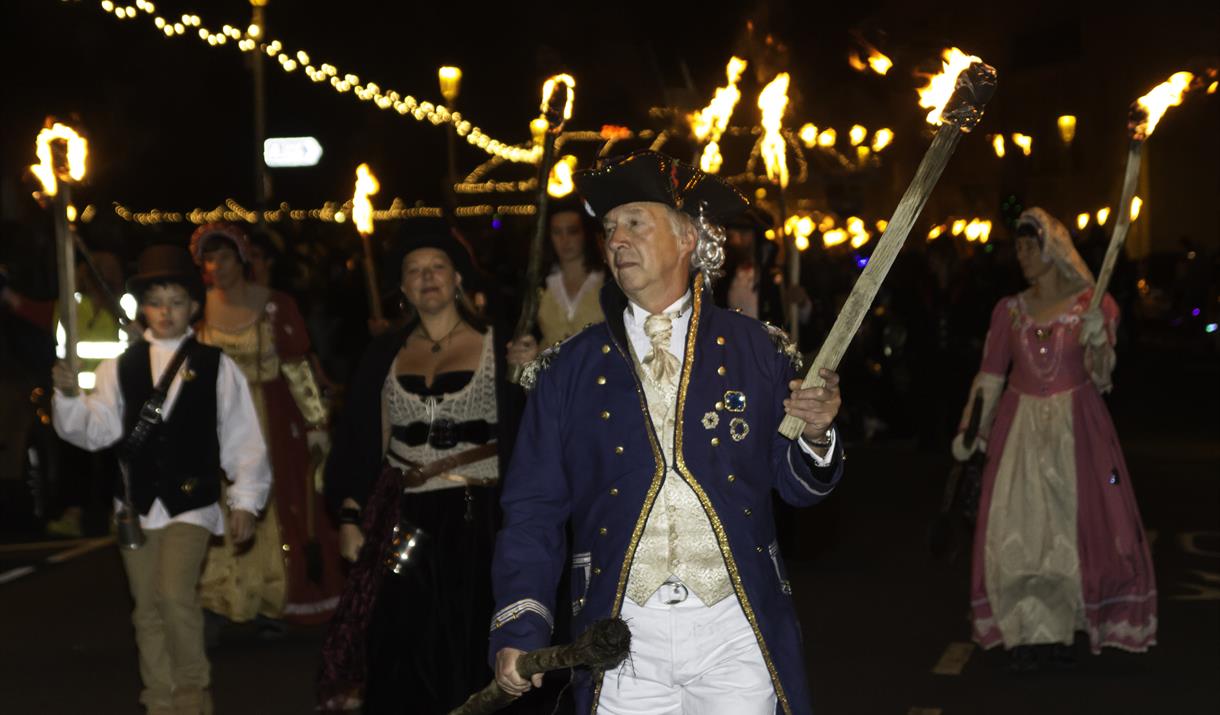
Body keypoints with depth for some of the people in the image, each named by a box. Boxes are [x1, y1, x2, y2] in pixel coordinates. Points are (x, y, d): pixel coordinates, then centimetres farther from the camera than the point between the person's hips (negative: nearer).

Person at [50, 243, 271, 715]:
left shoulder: (216, 366, 0)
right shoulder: (121, 367, 6)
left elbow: (243, 439, 2)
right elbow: (96, 431, -1)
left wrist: (245, 500, -2)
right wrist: (69, 396, -18)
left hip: (192, 501, -3)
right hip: (136, 501, 3)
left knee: (175, 594, -18)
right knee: (147, 610, 10)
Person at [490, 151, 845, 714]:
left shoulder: (759, 351, 3)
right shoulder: (567, 370, 4)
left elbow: (797, 486, 6)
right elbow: (533, 510, 3)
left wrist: (816, 437, -14)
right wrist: (518, 629, -7)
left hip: (738, 632, 0)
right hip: (622, 640, 1)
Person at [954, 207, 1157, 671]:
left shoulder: (1092, 304, -1)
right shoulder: (1009, 310, 7)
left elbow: (1100, 379, -5)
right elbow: (990, 375, 8)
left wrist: (1097, 341, -24)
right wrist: (969, 431, 2)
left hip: (1075, 425, -2)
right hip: (1020, 427, 2)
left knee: (1074, 523, -1)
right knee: (1016, 528, -2)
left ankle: (1058, 631, 11)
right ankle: (1026, 632, 6)